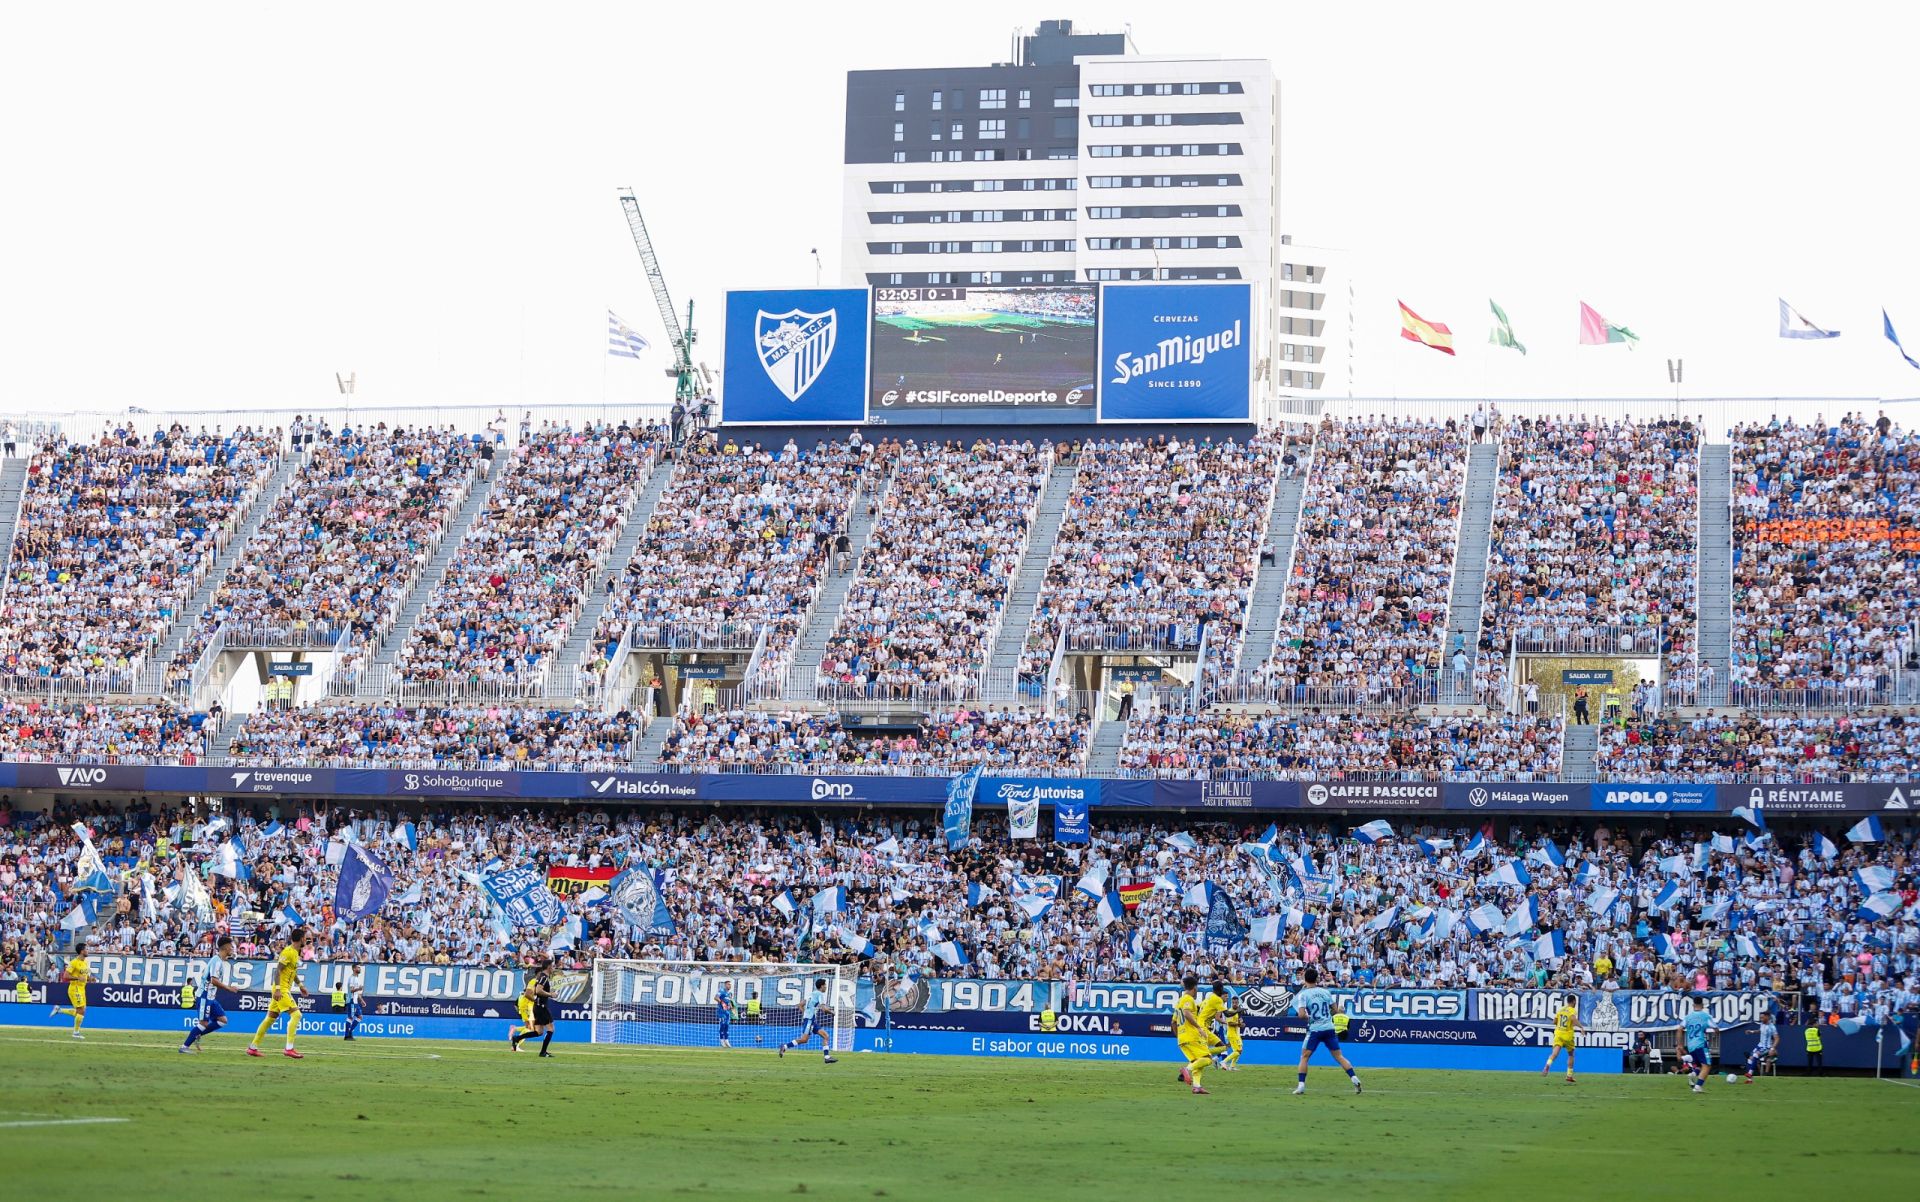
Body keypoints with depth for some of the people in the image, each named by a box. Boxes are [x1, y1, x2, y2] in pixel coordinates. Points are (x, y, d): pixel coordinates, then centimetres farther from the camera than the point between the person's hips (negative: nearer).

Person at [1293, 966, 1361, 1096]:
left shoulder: (1303, 994, -6)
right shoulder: (1325, 992, 6)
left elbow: (1301, 1014, -16)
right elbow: (1336, 1011, 10)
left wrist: (1308, 1016, 5)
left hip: (1314, 1030, -3)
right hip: (1329, 1029, 3)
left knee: (1304, 1057, 6)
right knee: (1339, 1056, 9)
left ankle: (1301, 1085, -2)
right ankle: (1355, 1079, 0)